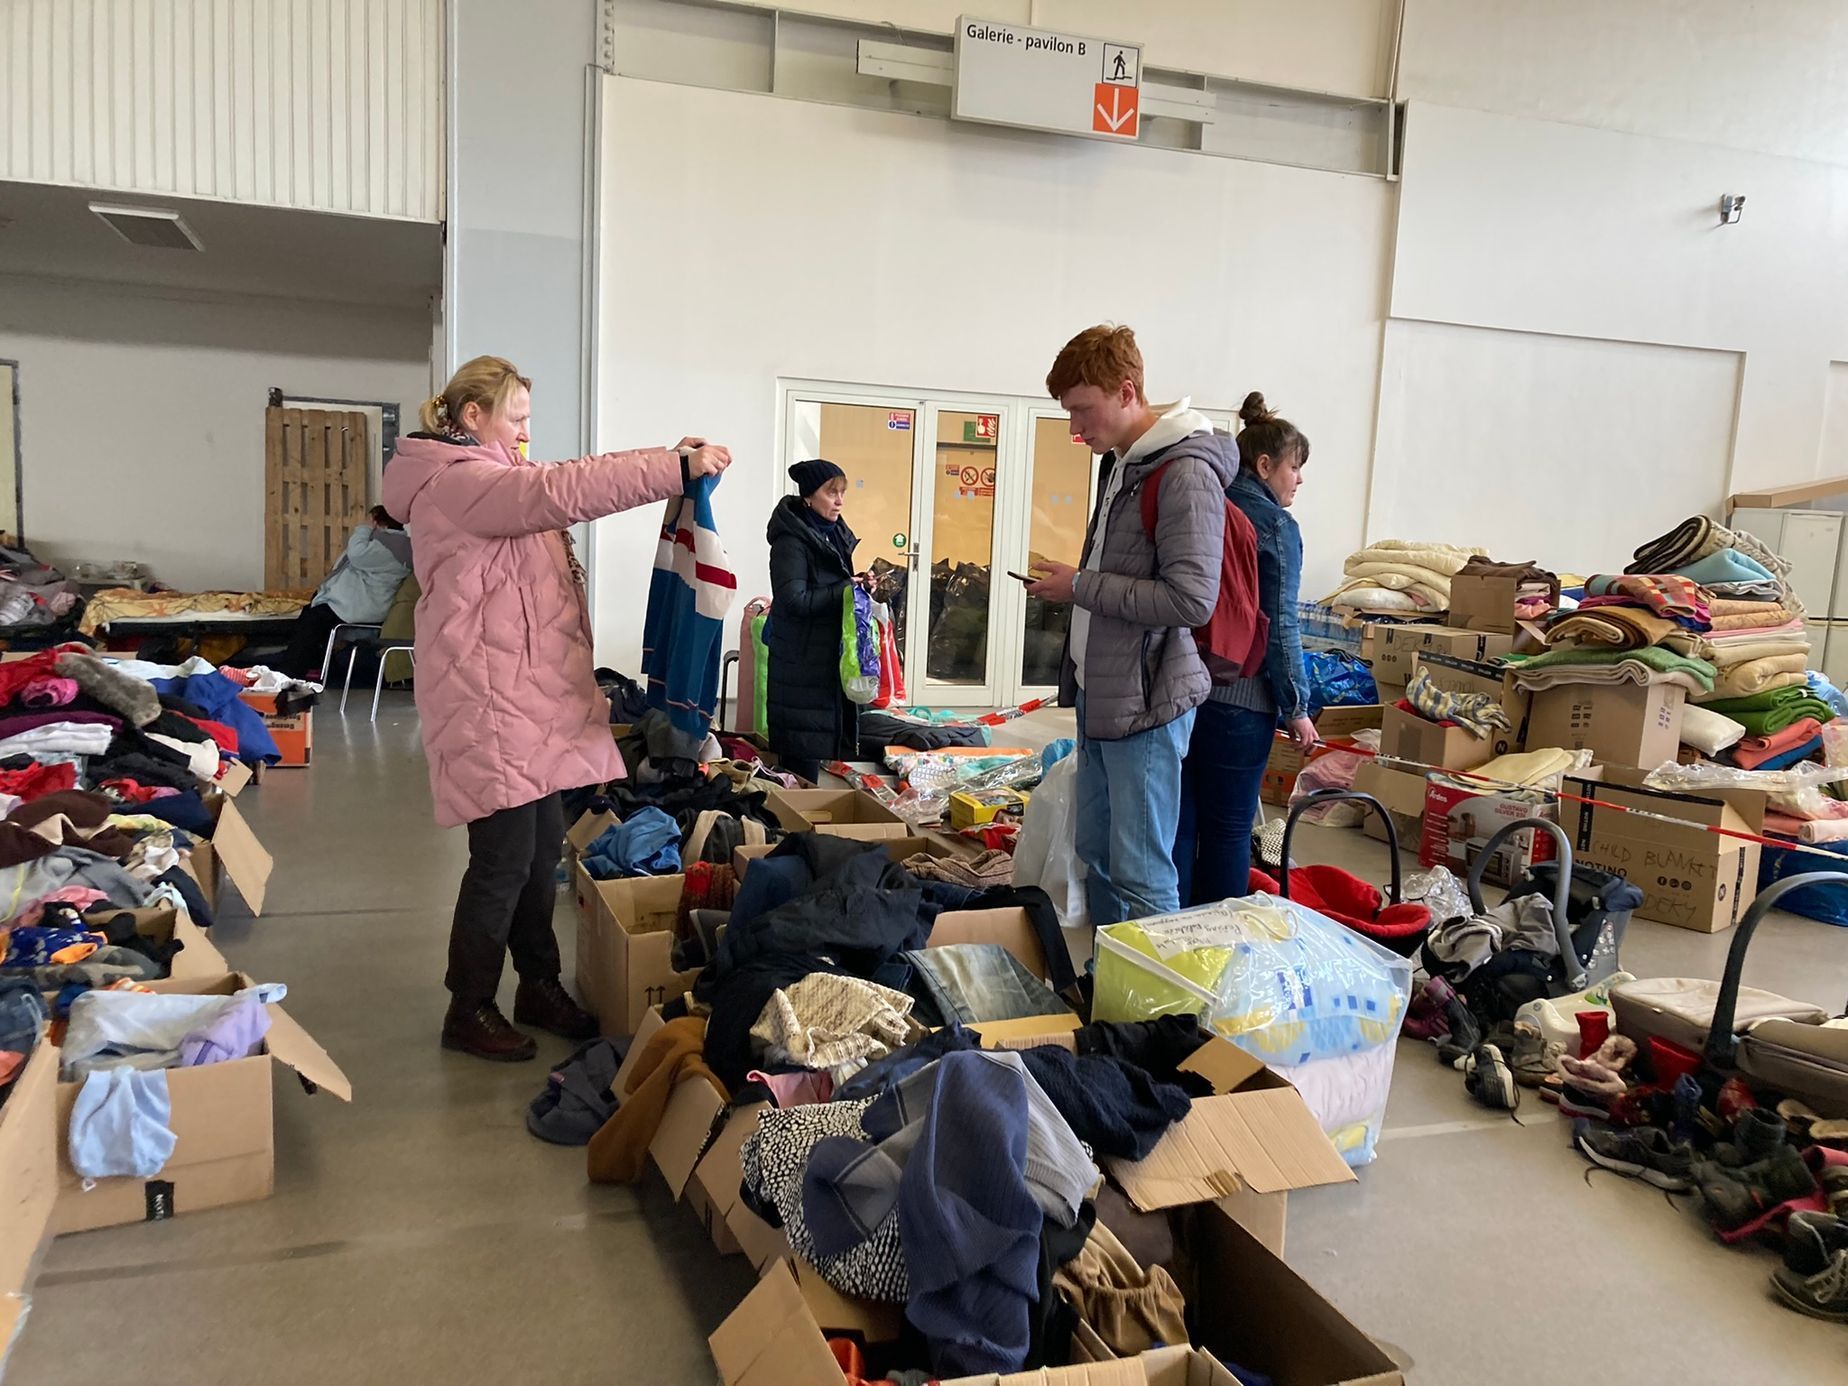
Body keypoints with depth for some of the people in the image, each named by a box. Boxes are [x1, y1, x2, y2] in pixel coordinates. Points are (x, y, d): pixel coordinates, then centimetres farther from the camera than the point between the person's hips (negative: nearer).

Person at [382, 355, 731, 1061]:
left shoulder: (495, 474, 19)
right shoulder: (453, 481, -15)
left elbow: (568, 477, 22)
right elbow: (562, 491, -26)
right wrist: (677, 469, -26)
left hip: (532, 695, 11)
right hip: (489, 698, -11)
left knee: (543, 846, 15)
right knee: (504, 857, -4)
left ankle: (539, 986, 29)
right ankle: (468, 1010, 12)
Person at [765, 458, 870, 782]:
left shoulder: (837, 534, 11)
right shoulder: (791, 540, -15)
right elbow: (795, 600, -23)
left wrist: (859, 584, 1)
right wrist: (847, 587, -16)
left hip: (834, 657, 8)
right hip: (802, 663, -8)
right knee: (803, 758, -5)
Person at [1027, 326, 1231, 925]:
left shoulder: (1185, 471, -17)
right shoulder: (1121, 461, 13)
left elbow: (1191, 599, -23)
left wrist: (1080, 587, -16)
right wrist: (1070, 581, 9)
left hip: (1146, 701, -10)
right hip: (1101, 691, 10)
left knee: (1140, 874, -5)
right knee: (1096, 853, 17)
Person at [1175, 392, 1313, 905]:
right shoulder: (1276, 526, -9)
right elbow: (1279, 627, -13)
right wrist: (1296, 708, -5)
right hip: (1238, 700, -6)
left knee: (1179, 821, 10)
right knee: (1228, 828, 5)